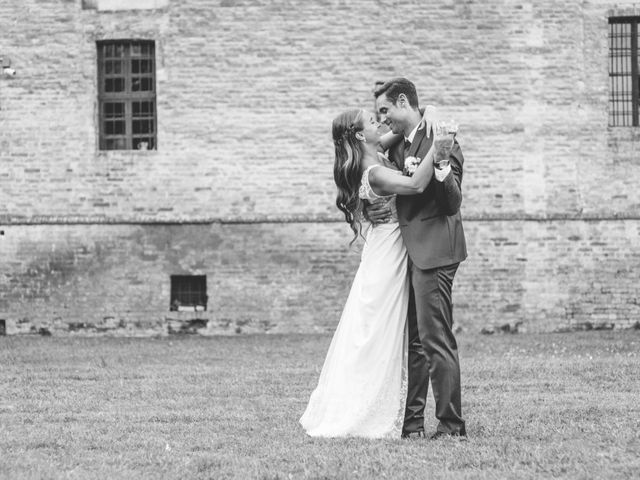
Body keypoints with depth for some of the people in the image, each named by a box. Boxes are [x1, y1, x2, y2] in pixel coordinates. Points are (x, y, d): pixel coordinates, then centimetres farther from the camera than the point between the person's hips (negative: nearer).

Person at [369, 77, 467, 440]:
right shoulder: (395, 145, 16)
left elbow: (453, 205, -12)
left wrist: (445, 180, -33)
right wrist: (372, 209, 2)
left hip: (433, 252, -9)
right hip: (406, 251, 9)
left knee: (435, 339, -11)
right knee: (414, 341, 11)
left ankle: (451, 423, -9)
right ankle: (413, 420, 15)